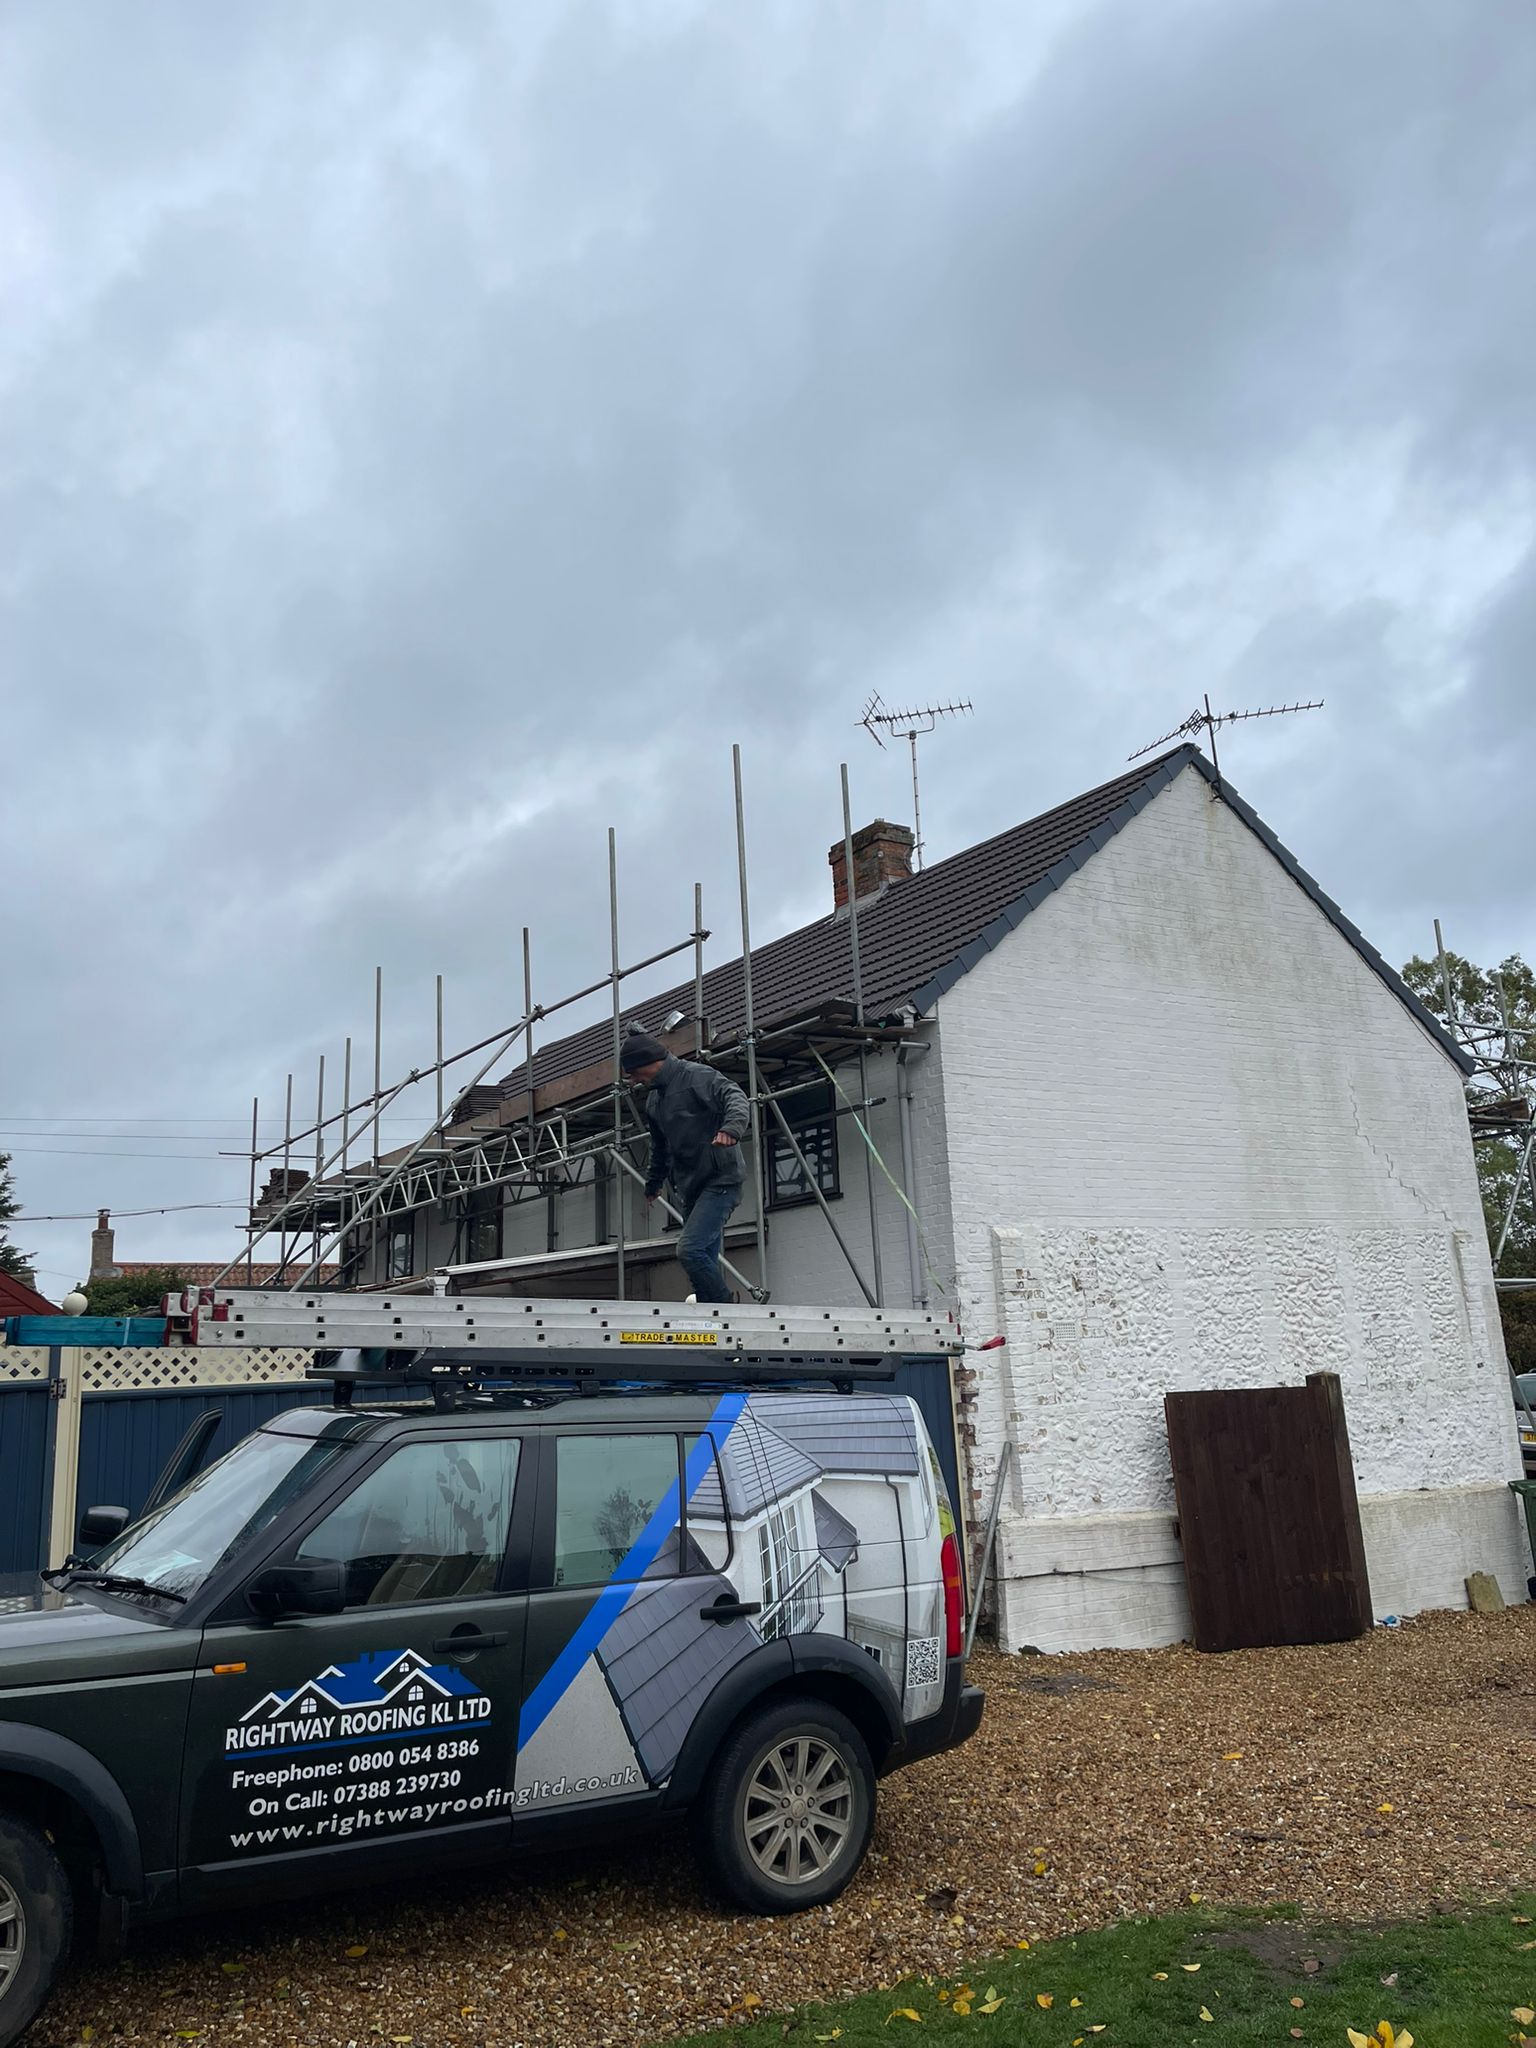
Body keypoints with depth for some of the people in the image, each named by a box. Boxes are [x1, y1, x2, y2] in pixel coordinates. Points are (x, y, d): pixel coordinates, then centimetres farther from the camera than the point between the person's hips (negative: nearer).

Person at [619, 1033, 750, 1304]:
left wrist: (731, 1128, -45)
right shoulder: (654, 1099, 19)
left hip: (719, 1181, -9)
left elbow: (735, 1096, -26)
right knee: (706, 1260, 6)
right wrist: (653, 1183, 43)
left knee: (690, 1250, -20)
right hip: (690, 1188, 9)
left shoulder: (695, 1076, -9)